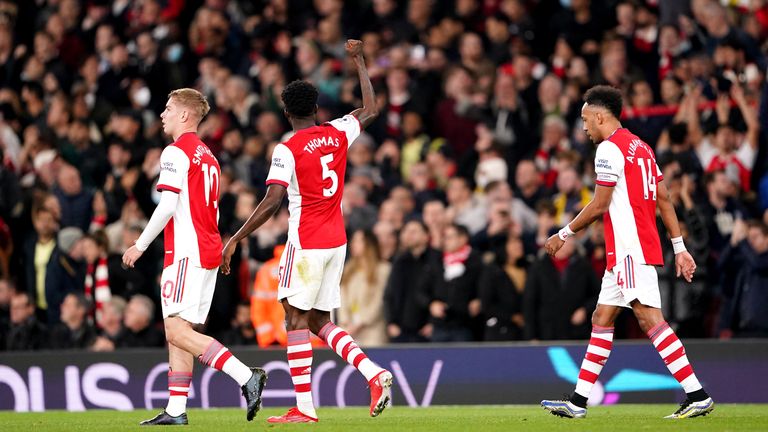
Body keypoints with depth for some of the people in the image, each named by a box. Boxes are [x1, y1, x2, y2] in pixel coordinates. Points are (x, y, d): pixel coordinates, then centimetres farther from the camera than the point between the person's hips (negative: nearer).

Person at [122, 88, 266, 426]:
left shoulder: (176, 152, -9)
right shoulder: (207, 155, 20)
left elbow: (167, 206, -16)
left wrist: (140, 245, -9)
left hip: (187, 252, -10)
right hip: (209, 251, 10)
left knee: (178, 330, -15)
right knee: (177, 332, 9)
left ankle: (246, 376, -22)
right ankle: (176, 411, 6)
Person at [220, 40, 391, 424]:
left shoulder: (287, 150, -12)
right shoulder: (338, 134, 5)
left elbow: (271, 203, -19)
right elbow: (370, 110, 24)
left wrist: (235, 240, -16)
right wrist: (359, 62, 34)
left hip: (306, 244, -7)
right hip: (336, 241, 7)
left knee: (297, 319, -2)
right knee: (319, 322, 13)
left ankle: (304, 407, -6)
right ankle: (374, 373, -5)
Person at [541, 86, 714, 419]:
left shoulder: (609, 149, -10)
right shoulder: (641, 147, 18)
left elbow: (599, 206, -11)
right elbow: (664, 198, 17)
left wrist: (564, 234, 2)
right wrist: (679, 247, 17)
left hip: (631, 250, -10)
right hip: (625, 252, 10)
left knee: (649, 318, -14)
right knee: (601, 319, 12)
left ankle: (697, 396, -19)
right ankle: (578, 402, 15)